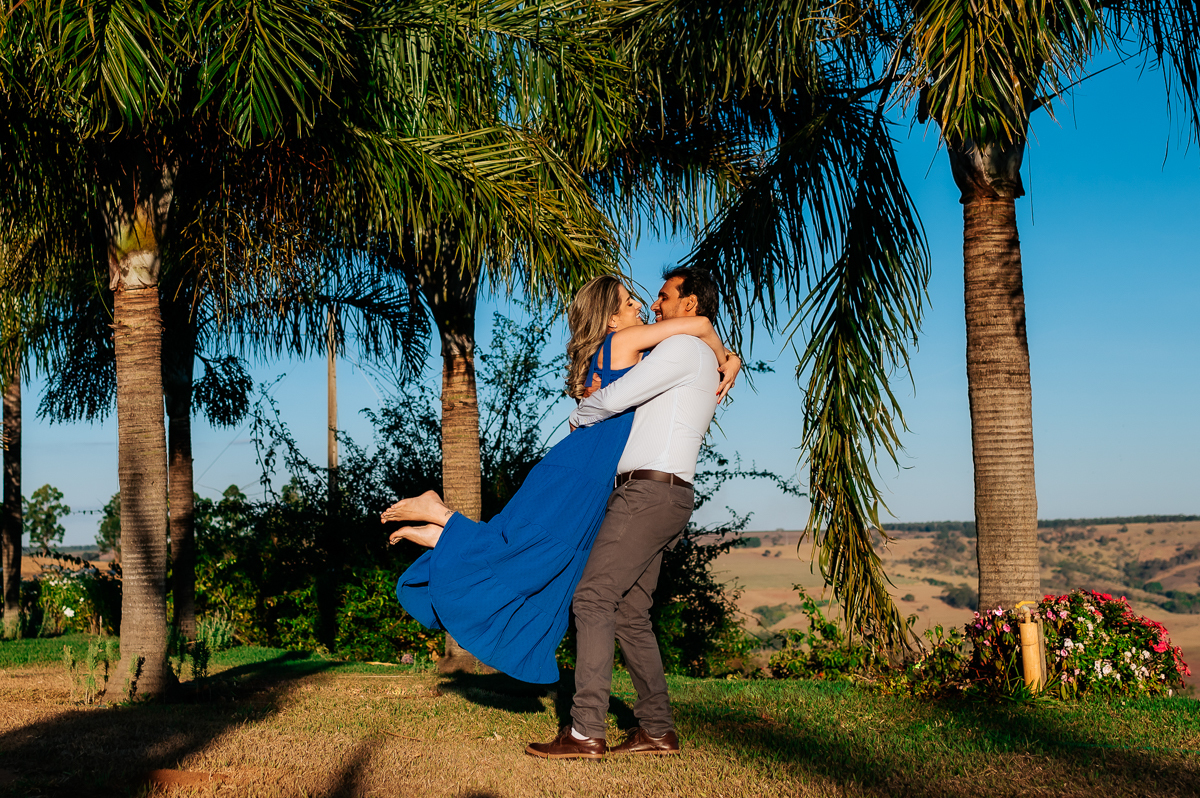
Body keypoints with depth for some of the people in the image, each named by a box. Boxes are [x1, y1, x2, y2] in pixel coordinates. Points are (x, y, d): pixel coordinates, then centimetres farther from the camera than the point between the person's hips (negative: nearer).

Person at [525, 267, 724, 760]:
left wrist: (580, 417, 7)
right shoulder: (704, 367, 27)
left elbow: (614, 398, -12)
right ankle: (657, 729, 10)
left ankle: (585, 732, -18)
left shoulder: (684, 348, -6)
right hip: (656, 496, 10)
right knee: (630, 614, 9)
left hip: (651, 491, -10)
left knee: (594, 597, -14)